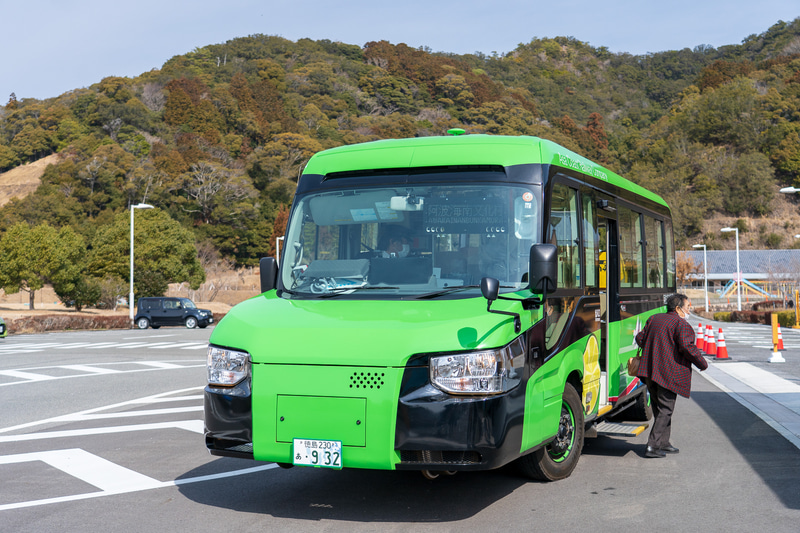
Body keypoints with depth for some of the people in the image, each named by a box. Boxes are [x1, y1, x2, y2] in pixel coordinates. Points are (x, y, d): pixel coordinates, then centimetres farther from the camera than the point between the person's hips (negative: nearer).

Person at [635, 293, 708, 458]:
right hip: (668, 374, -8)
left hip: (649, 371, 8)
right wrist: (702, 364, -6)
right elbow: (687, 347, -19)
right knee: (665, 410, -3)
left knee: (659, 409, 17)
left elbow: (640, 338, 20)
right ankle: (653, 447, -7)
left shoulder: (654, 319, 15)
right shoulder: (681, 325, -8)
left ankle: (663, 443, 23)